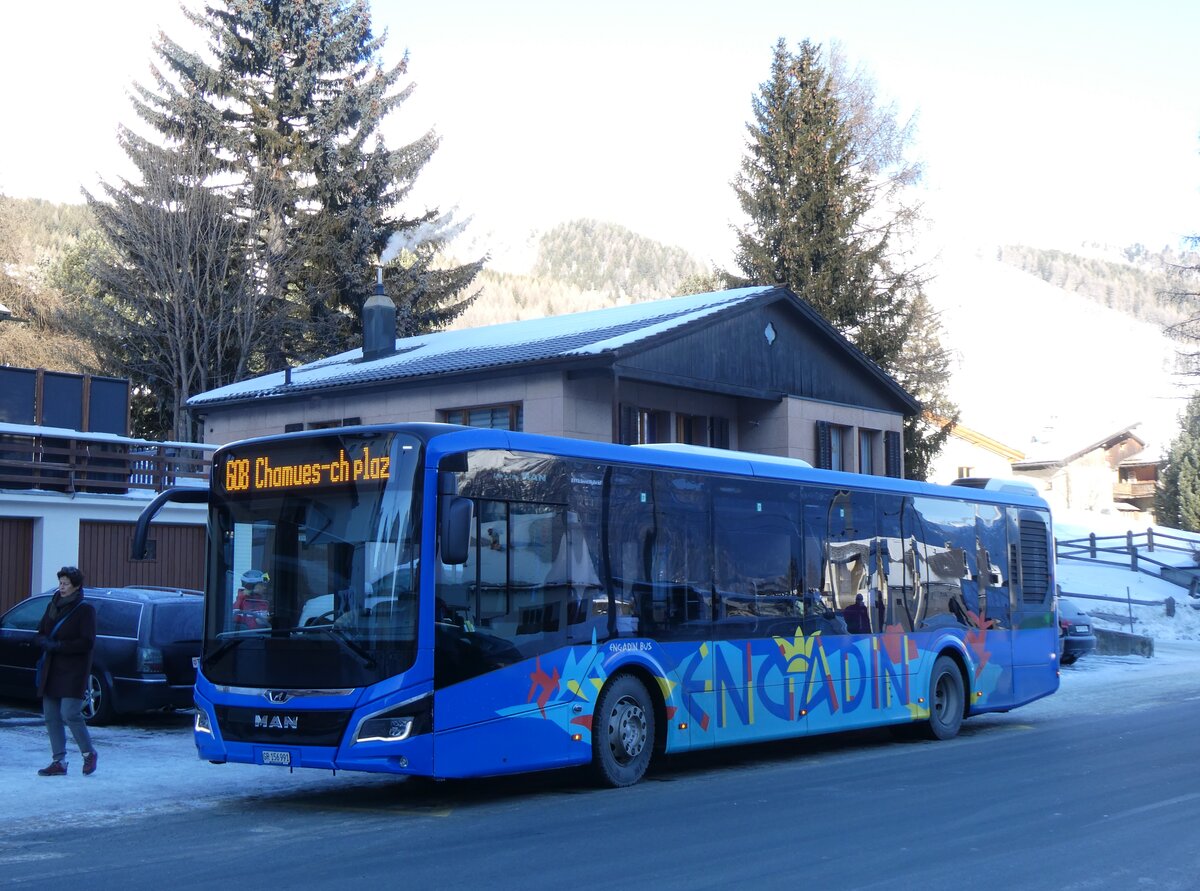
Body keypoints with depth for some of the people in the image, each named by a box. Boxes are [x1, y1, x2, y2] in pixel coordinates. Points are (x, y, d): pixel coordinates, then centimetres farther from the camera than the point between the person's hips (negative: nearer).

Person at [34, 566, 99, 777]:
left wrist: (59, 646, -19)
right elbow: (39, 634, 13)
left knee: (69, 713, -13)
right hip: (51, 670, 7)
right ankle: (59, 762, 12)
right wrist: (47, 642, -9)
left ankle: (89, 753, 7)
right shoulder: (52, 606, 12)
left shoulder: (85, 609, -7)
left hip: (74, 672, -7)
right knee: (51, 716, 5)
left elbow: (87, 643, -13)